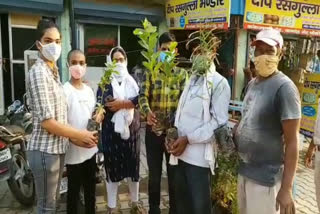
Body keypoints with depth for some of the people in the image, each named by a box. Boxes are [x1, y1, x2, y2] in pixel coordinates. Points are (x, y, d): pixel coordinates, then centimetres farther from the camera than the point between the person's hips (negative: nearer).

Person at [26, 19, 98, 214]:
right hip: (45, 150, -9)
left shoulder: (53, 71, 13)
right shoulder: (39, 72, -15)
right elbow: (46, 121, -20)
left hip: (57, 148, 9)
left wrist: (74, 138, 5)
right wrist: (79, 135, -12)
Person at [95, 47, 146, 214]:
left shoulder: (133, 80, 9)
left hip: (131, 128, 2)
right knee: (112, 167, 3)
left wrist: (121, 103, -18)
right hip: (111, 130, -2)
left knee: (133, 164, 11)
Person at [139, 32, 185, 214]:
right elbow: (143, 96, -8)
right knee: (154, 174, 14)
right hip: (153, 129, 0)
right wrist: (147, 112, -29)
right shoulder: (150, 72, 3)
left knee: (174, 173, 11)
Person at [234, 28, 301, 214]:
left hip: (266, 178, -7)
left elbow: (292, 141, -18)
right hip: (244, 170, 7)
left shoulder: (284, 88, -18)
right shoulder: (252, 83, 6)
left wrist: (286, 188, -18)